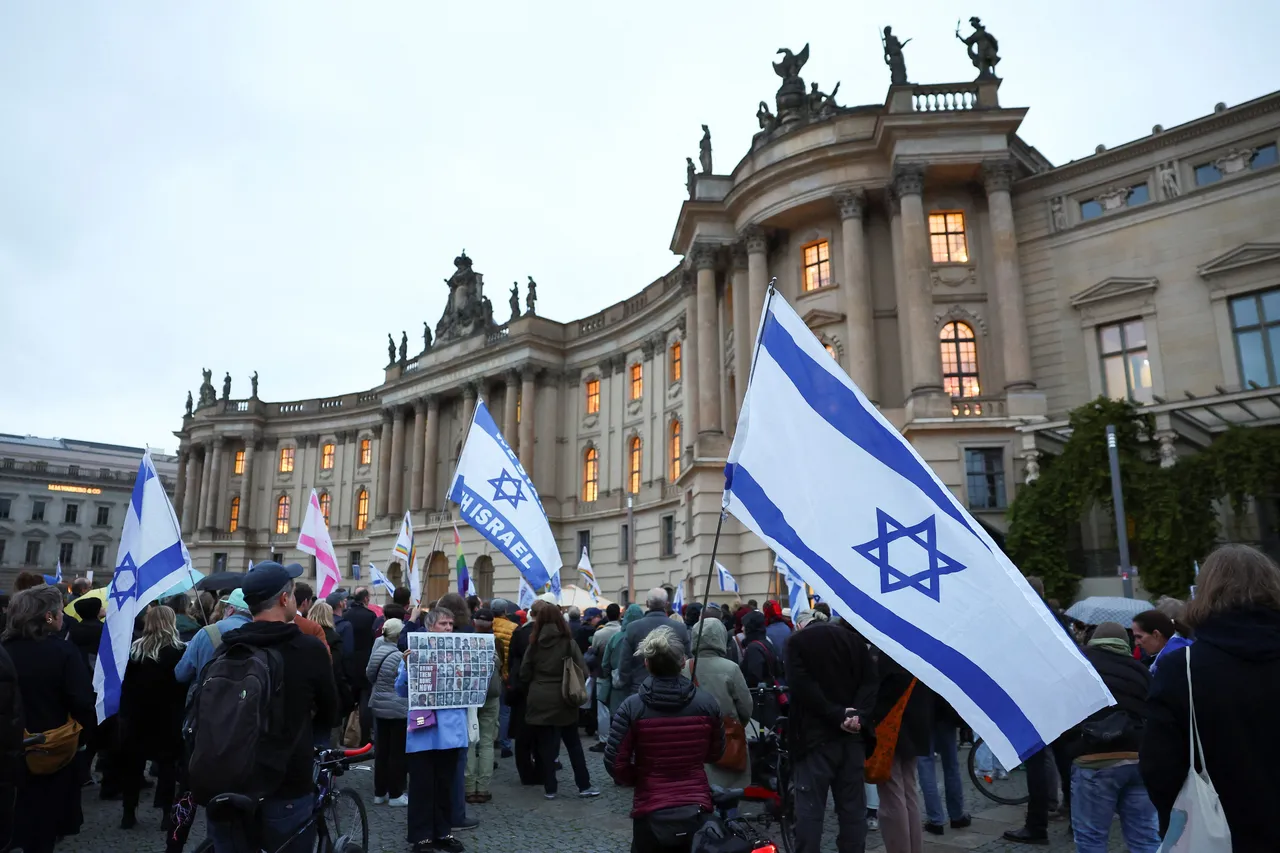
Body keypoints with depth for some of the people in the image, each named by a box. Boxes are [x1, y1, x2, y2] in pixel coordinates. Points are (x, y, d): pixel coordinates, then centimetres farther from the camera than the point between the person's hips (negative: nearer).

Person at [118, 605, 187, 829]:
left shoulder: (135, 648, -1)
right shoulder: (180, 650, -11)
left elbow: (126, 682, 2)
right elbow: (186, 683, -8)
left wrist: (125, 712, 8)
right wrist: (182, 710, 2)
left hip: (137, 715, 3)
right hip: (168, 715, -3)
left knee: (133, 764, 12)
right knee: (167, 763, 4)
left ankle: (129, 813, 17)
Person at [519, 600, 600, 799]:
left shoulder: (534, 644, -3)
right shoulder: (568, 642, -8)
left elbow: (524, 674, 1)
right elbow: (582, 672, -7)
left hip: (539, 700, 1)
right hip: (562, 700, -1)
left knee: (546, 745, 9)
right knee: (573, 744, 11)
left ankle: (549, 788, 13)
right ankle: (584, 786, 14)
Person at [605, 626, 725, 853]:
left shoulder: (632, 707, -16)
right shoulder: (706, 702, -9)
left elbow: (615, 763, -12)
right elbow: (715, 754, 4)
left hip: (650, 810, -1)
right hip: (697, 806, 2)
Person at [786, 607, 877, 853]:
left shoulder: (797, 641, -1)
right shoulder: (854, 638, 11)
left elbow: (802, 686, -15)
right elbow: (870, 680, 0)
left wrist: (837, 715, -15)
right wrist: (859, 715, -11)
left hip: (816, 734, -4)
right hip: (852, 734, 4)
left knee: (810, 808, 0)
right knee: (853, 806, 11)